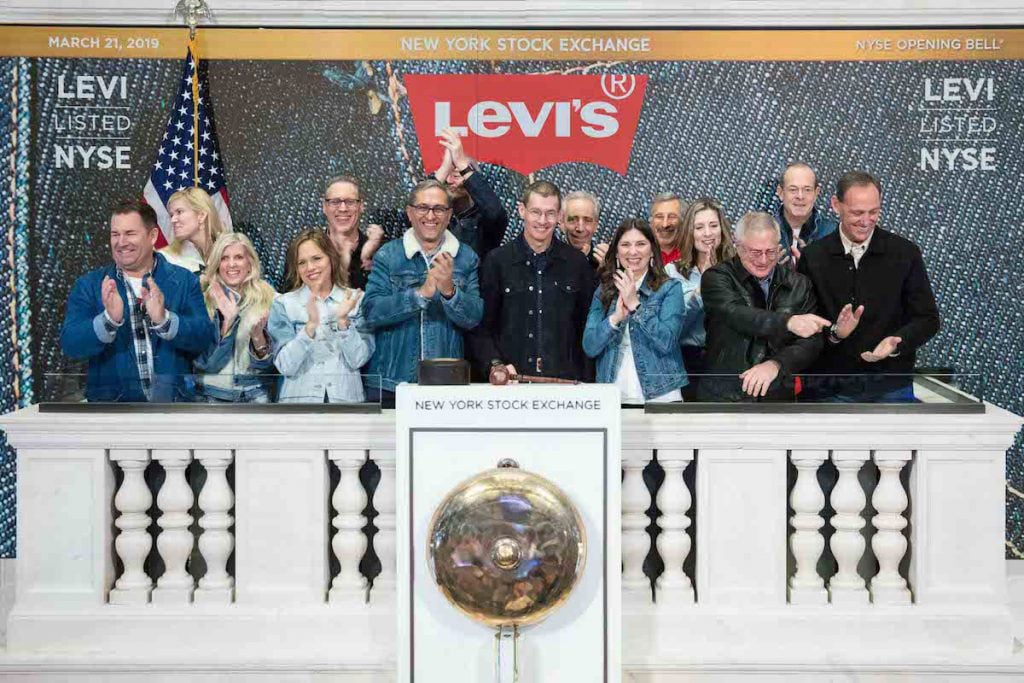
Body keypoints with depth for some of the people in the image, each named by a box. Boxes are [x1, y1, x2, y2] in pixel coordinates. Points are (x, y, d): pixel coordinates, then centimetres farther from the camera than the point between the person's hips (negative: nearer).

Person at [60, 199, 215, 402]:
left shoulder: (184, 281, 6)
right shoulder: (88, 285, 8)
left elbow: (204, 338, -4)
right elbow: (70, 345, -3)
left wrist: (163, 319, -20)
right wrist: (109, 319, -19)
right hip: (112, 400, 0)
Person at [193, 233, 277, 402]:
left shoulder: (266, 299, 1)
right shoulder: (204, 298, -3)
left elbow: (267, 363, 3)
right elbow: (204, 361, -7)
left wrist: (258, 336, -16)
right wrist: (226, 321, -18)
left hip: (254, 392, 1)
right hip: (213, 393, -1)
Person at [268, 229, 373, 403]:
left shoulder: (357, 299, 7)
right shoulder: (283, 304, 5)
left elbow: (357, 360, 0)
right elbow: (286, 367, -4)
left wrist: (343, 320, -12)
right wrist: (311, 325, -15)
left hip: (346, 398, 0)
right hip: (299, 399, 0)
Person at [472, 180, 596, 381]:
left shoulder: (577, 263, 9)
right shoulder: (497, 261, 5)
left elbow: (588, 327, 12)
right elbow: (482, 328, 5)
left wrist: (586, 380, 4)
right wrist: (496, 364, -11)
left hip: (565, 380, 1)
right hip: (511, 381, -1)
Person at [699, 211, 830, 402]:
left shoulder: (799, 284, 11)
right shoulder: (716, 277, 0)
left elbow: (812, 342, 4)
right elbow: (736, 315, -18)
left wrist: (776, 364, -15)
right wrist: (788, 322, -33)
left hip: (779, 394, 4)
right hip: (723, 395, -4)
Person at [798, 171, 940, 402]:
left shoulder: (905, 252, -1)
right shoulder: (812, 257, -1)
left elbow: (928, 319, 1)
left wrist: (897, 342, -18)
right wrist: (833, 333, -21)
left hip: (892, 385, 0)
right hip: (832, 388, 0)